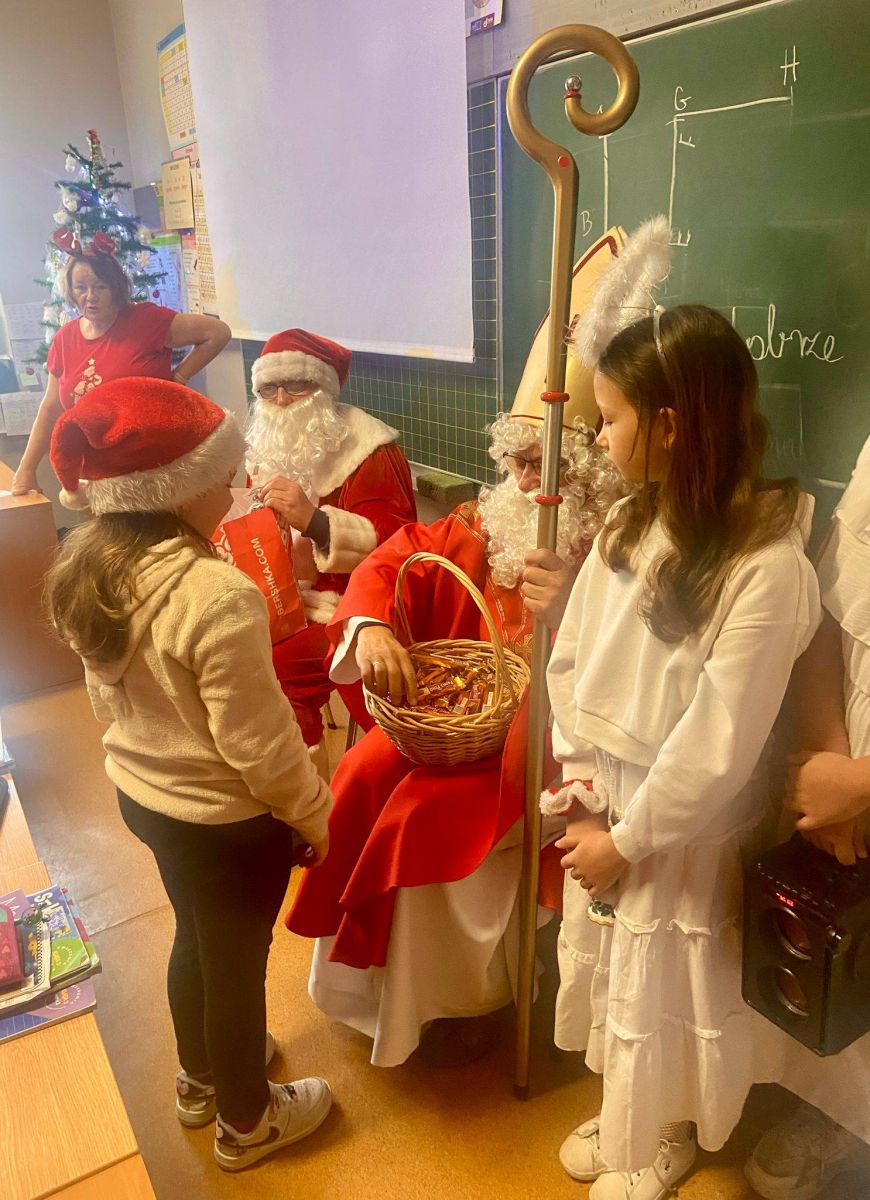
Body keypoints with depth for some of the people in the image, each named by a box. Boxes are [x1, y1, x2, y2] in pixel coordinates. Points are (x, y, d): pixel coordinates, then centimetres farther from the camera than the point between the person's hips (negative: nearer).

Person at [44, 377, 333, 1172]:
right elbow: (259, 745, -25)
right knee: (237, 962, 16)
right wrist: (316, 817, -9)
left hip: (142, 793, 8)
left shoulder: (93, 570, -6)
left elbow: (107, 697, 7)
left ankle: (202, 1075, 55)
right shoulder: (218, 596, -32)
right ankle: (246, 1121, 43)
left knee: (196, 936, 30)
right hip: (225, 819, -8)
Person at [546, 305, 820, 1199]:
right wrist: (578, 776, -6)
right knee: (602, 973, 24)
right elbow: (570, 658, 1)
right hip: (603, 807, 6)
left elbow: (716, 745, -23)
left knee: (665, 994, 17)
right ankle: (622, 1111, 52)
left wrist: (629, 839, -14)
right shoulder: (628, 526, -4)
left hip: (682, 828, -6)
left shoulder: (768, 569, -26)